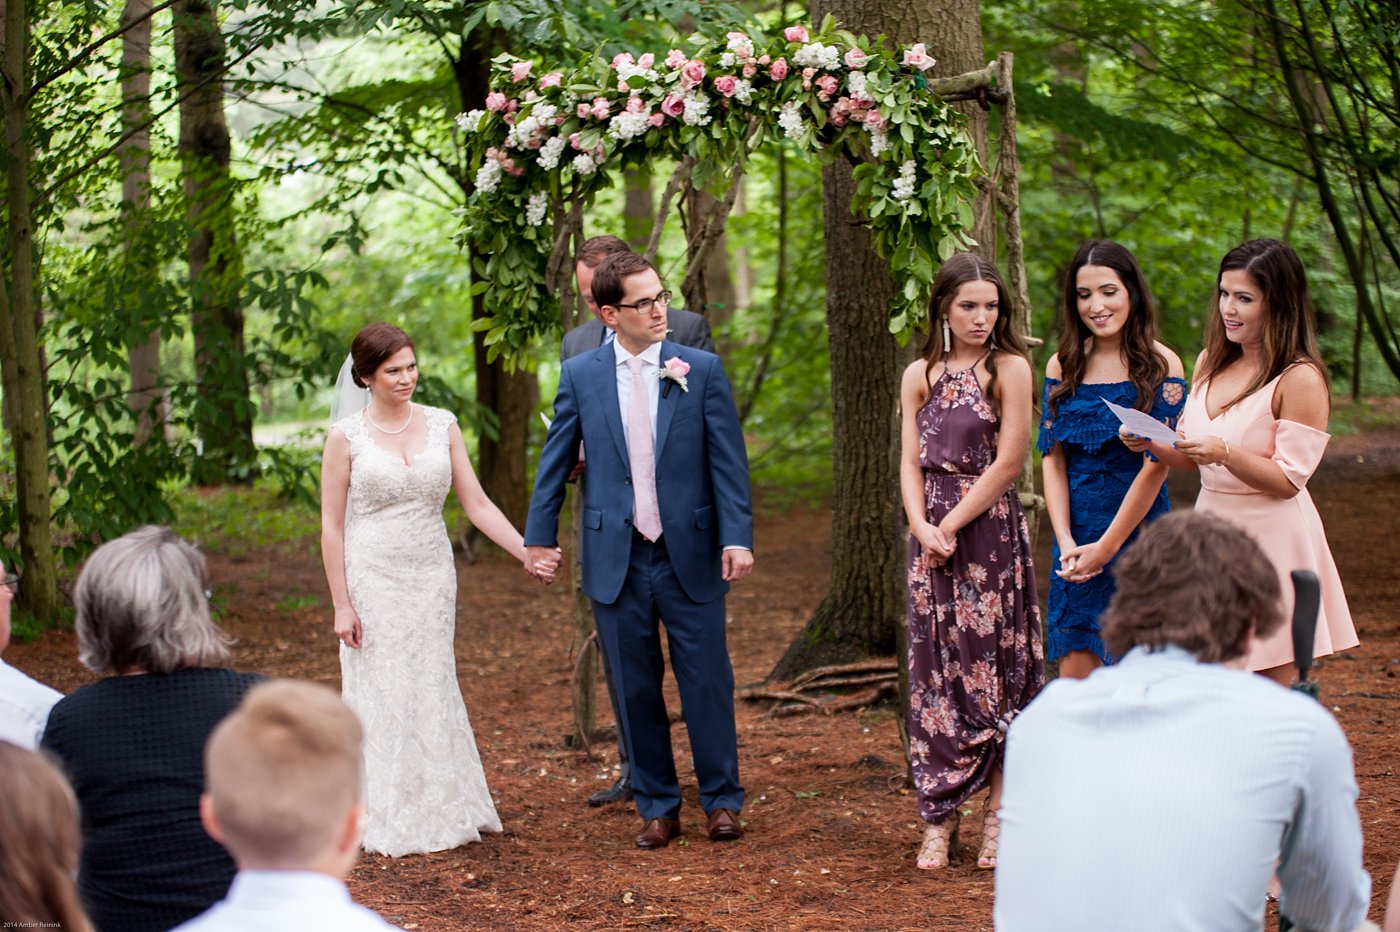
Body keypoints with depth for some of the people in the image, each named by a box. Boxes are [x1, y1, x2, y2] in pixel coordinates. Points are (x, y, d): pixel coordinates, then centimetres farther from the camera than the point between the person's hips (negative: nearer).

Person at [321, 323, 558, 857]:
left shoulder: (442, 425, 2)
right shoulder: (347, 438, -6)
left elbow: (476, 503, 2)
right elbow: (331, 526, -4)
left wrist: (528, 555, -7)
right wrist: (341, 606, -8)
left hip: (432, 578, 3)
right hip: (373, 580, -3)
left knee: (433, 691, 10)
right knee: (382, 695, 3)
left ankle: (443, 812, 22)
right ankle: (391, 823, 14)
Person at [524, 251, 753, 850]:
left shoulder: (702, 369, -1)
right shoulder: (580, 375, 2)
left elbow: (728, 460, -3)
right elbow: (555, 463, 9)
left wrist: (737, 538, -11)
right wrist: (540, 536, 8)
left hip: (690, 554, -1)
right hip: (616, 559, 1)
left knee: (707, 681, 3)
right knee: (636, 689, 8)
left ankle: (722, 800, 16)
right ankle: (657, 808, 19)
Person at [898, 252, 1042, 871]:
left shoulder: (1009, 368, -3)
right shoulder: (920, 375, 10)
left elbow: (1008, 462, -9)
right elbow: (910, 464, 6)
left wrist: (951, 526, -9)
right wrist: (922, 527, -11)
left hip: (990, 533, -4)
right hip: (931, 536, 4)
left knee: (993, 668, -1)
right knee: (935, 673, 4)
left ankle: (997, 816, 7)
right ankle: (940, 820, 9)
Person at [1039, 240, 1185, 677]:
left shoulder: (1160, 365, -6)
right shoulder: (1062, 366, 6)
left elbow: (1156, 465, -10)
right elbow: (1053, 459, 3)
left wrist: (1105, 547, -10)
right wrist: (1065, 542, -8)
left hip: (1139, 536, -3)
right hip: (1075, 538, 3)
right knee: (1075, 679, 1)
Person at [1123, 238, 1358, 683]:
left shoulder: (1300, 378, -12)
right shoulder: (1210, 362, 10)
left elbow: (1289, 479, -15)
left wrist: (1225, 454, -29)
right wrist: (1151, 443, -4)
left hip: (1271, 540, -6)